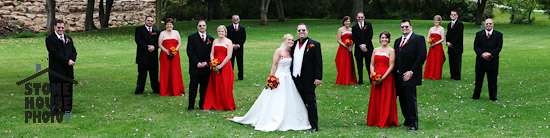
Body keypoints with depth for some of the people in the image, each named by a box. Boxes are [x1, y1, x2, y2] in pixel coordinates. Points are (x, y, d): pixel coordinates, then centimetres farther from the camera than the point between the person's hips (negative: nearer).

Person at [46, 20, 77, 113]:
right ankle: (54, 109, 4)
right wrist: (67, 61, -17)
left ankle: (66, 109, 17)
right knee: (56, 91, -4)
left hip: (68, 70, 6)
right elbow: (55, 53, -14)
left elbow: (74, 51, 14)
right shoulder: (50, 39, -4)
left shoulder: (69, 39, 17)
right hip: (56, 70, -6)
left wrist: (72, 60, -7)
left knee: (68, 90, 8)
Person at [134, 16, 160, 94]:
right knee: (142, 74, -1)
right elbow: (138, 41, -6)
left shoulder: (156, 31, 15)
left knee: (154, 74, 5)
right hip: (143, 55, -3)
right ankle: (139, 90, 4)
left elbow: (159, 42, 6)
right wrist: (147, 47, -15)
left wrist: (154, 47, -14)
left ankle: (156, 89, 12)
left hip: (153, 55, 3)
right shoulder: (139, 30, 6)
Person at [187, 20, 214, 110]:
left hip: (206, 67, 2)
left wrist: (206, 62, -7)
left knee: (204, 87, 4)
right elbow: (190, 52, -3)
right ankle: (191, 105, 5)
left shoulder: (211, 39, 11)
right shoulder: (191, 37, 4)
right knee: (193, 86, -1)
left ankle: (202, 104, 14)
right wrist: (197, 63, -12)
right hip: (195, 67, -2)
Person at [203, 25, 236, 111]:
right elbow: (212, 53, 11)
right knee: (215, 86, 5)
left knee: (225, 87, -4)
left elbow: (229, 56, -10)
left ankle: (226, 106, 6)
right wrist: (213, 64, -6)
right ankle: (216, 105, 13)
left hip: (225, 66, -5)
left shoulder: (228, 42, -2)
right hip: (215, 67, 5)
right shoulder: (215, 41, 13)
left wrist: (220, 65, -15)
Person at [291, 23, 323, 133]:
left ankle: (314, 126, 2)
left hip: (308, 80, -5)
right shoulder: (294, 44, 12)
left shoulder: (314, 45, -5)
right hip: (295, 78, 5)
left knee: (311, 102, -1)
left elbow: (318, 62, -8)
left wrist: (318, 77, -14)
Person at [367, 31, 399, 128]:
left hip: (386, 77, -5)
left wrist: (382, 78, -15)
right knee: (375, 99, 7)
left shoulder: (391, 50, -3)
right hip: (376, 78, 5)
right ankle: (375, 121, 16)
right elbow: (372, 64, 12)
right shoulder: (375, 50, 13)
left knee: (386, 100, -2)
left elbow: (391, 66, -9)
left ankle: (385, 122, 5)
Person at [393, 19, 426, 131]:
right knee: (402, 100, 9)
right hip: (398, 76, 7)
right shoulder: (398, 41, 18)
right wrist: (396, 72, 6)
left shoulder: (418, 39, -5)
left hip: (409, 76, -7)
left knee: (411, 99, -6)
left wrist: (411, 72, -16)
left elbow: (422, 57, -12)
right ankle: (408, 120, 20)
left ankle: (414, 124, 0)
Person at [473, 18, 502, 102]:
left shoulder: (498, 35, 4)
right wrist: (482, 54, -16)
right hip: (480, 60, 1)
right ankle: (475, 96, 15)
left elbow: (499, 47, -5)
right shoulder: (479, 34, 7)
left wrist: (490, 54, -17)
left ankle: (493, 97, 11)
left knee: (492, 80, 3)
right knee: (478, 80, 7)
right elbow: (476, 46, 0)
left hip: (493, 61, -1)